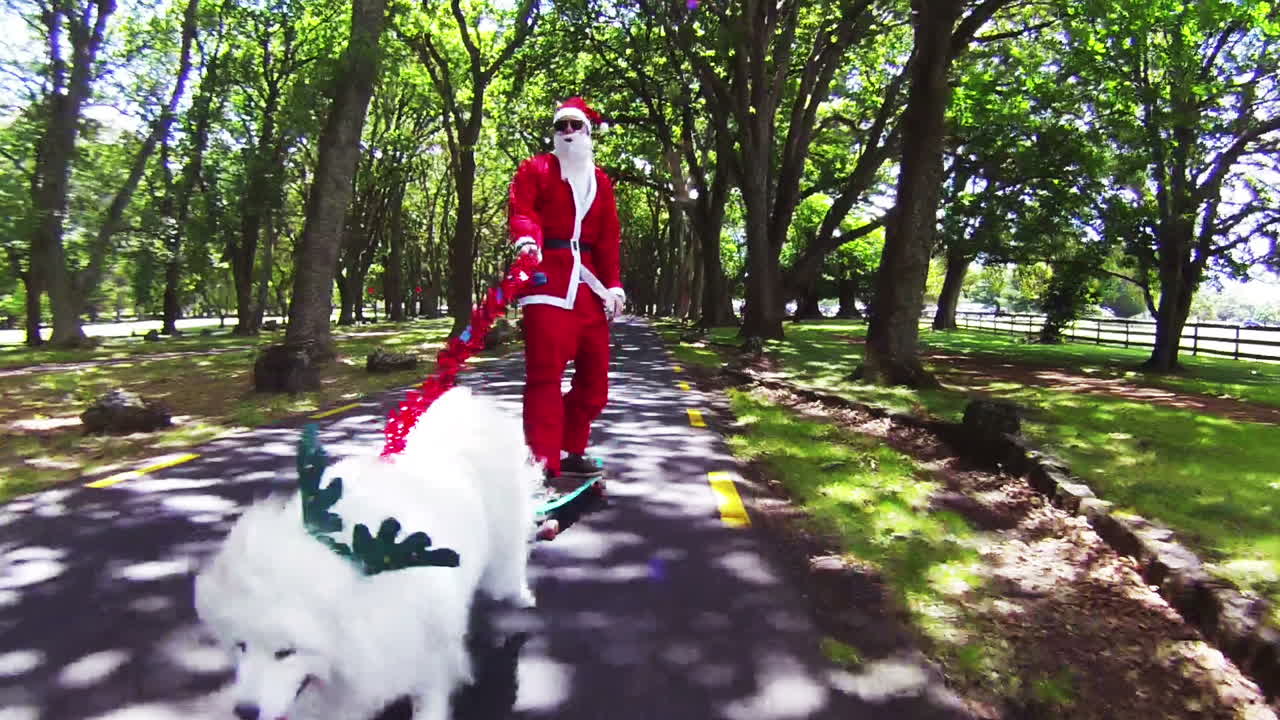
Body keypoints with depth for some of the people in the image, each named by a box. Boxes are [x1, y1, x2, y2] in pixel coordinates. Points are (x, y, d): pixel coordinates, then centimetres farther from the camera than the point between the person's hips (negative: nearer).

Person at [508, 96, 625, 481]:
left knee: (594, 372, 8)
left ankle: (571, 452, 22)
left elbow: (609, 237, 16)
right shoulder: (535, 169, 8)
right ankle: (543, 467, -12)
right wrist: (526, 238, -30)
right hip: (547, 274, -6)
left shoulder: (600, 180, 21)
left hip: (588, 279, 6)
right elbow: (521, 210, -7)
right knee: (545, 370, -13)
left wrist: (613, 283, 6)